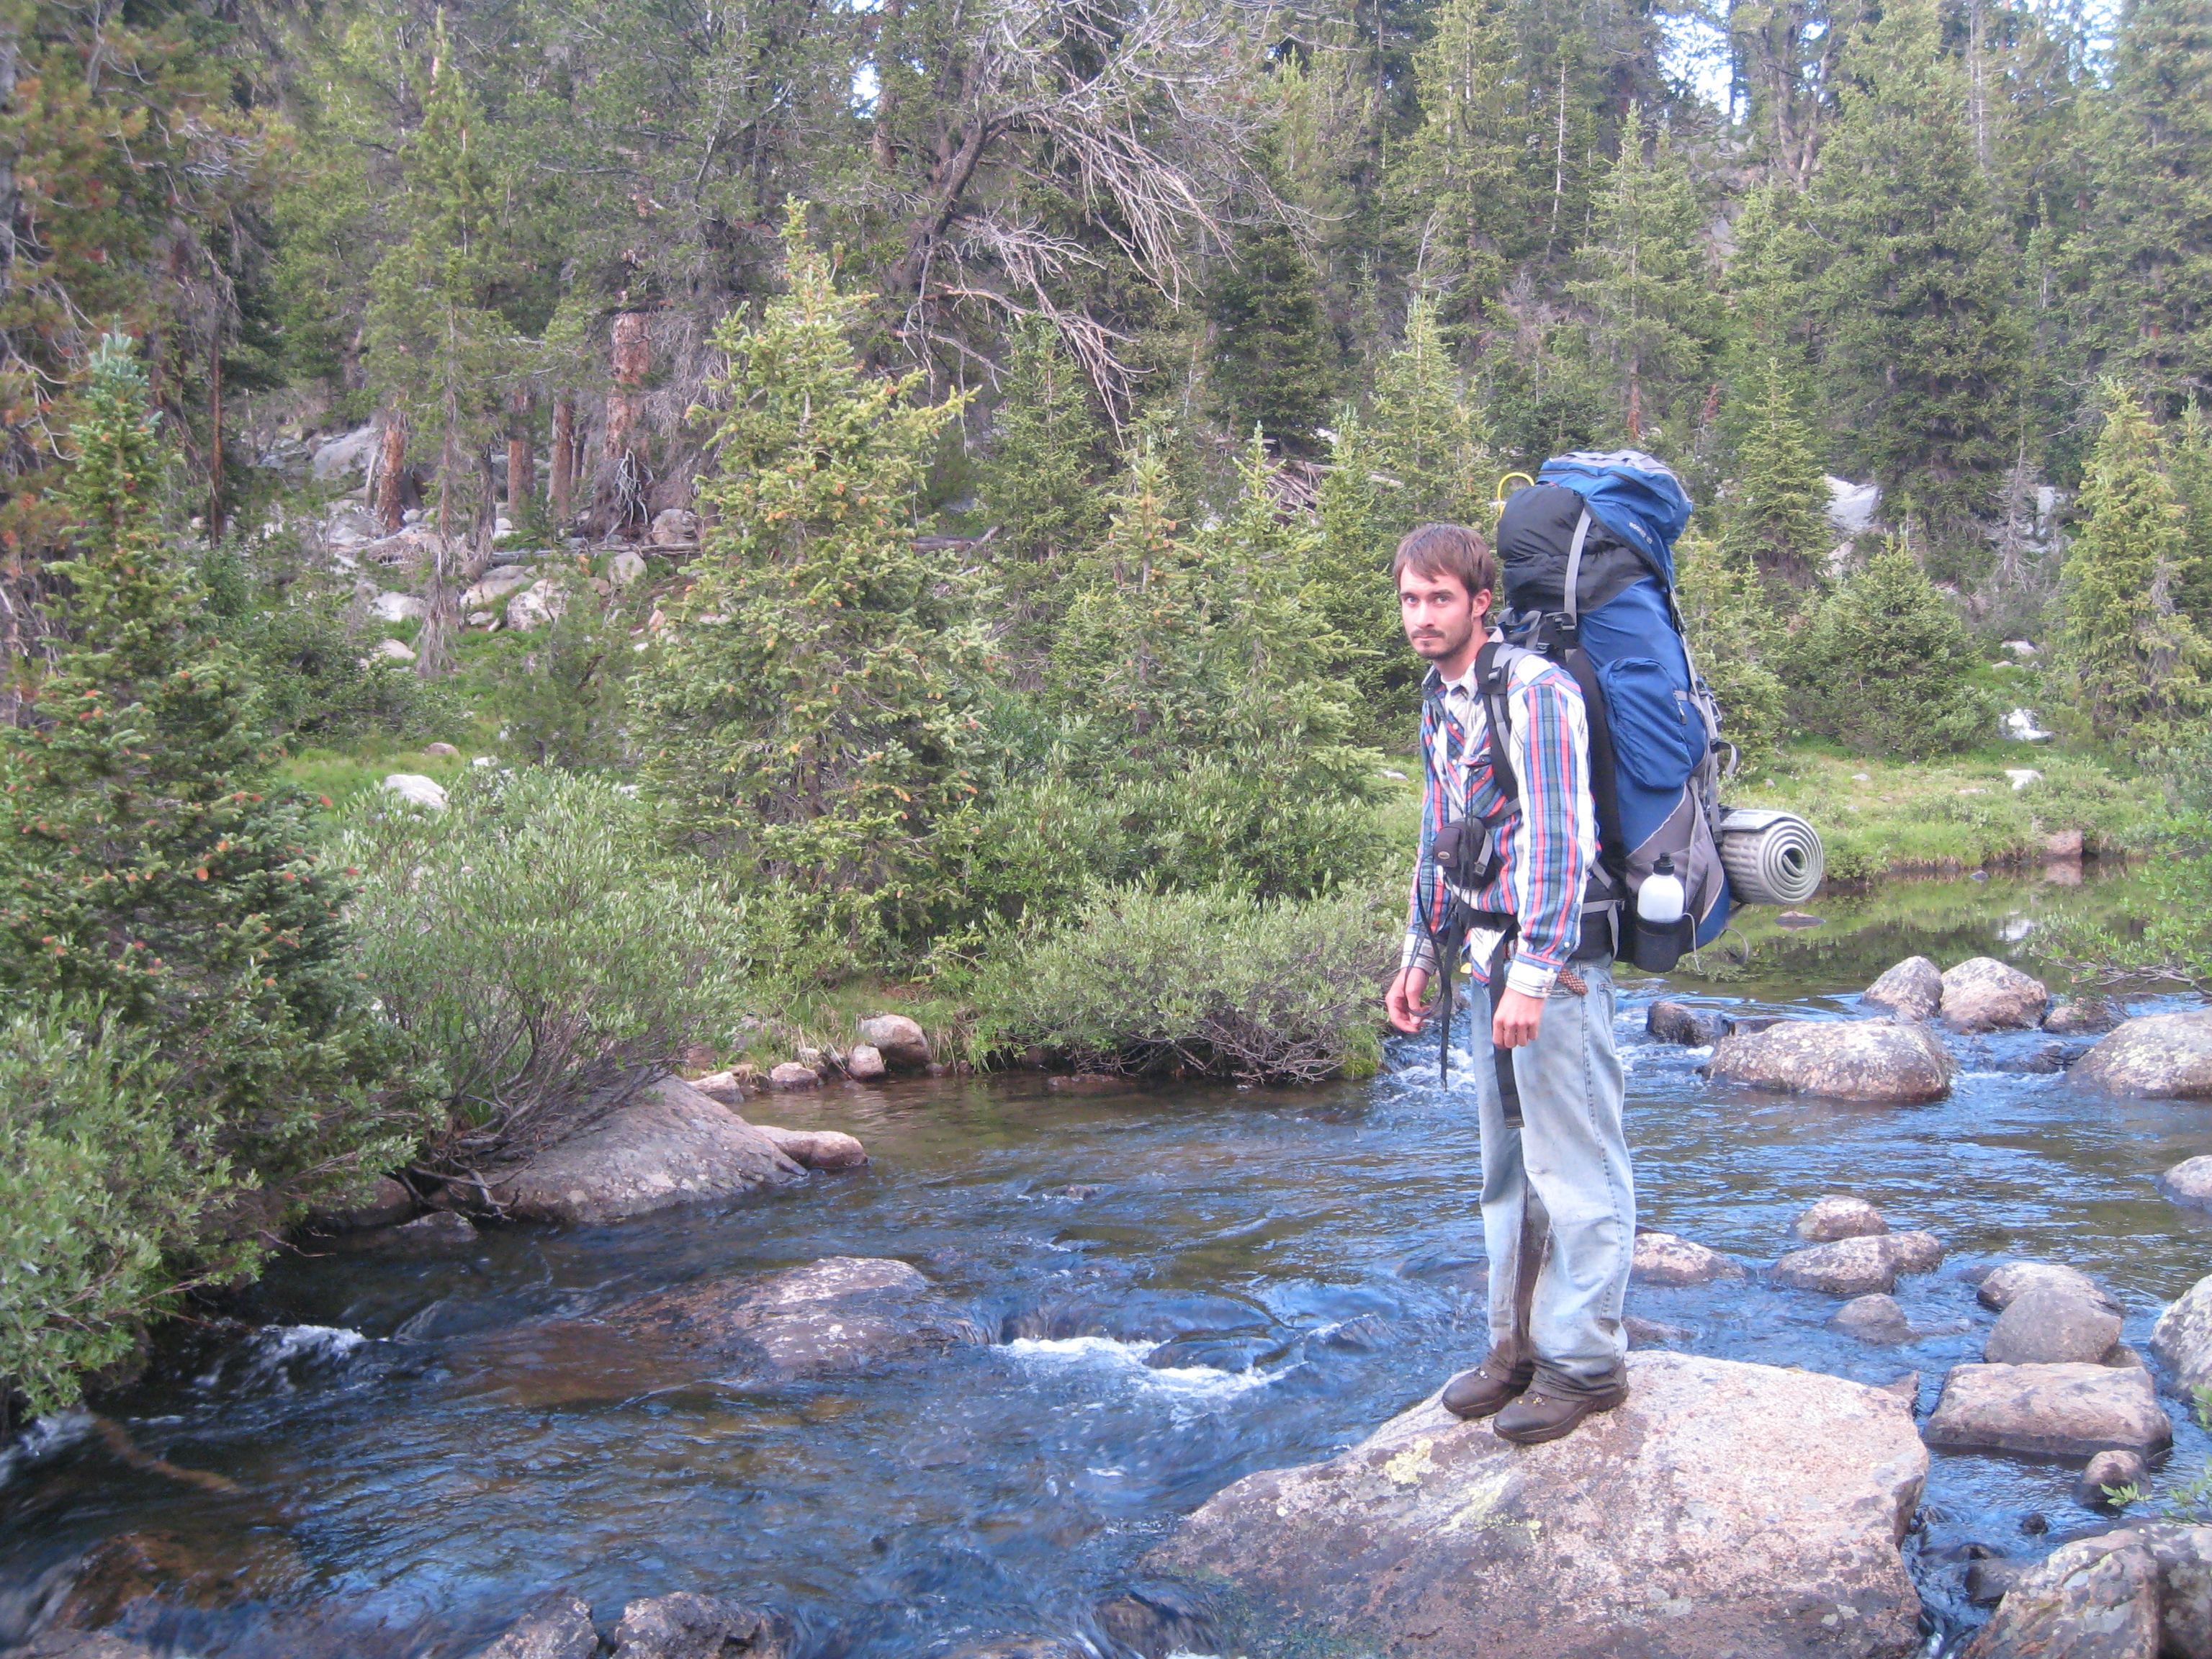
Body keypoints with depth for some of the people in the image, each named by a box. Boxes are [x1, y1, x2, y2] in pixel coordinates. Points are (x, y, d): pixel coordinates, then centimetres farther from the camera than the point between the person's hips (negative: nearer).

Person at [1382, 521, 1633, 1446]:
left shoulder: (1534, 691, -13)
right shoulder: (1438, 698, 15)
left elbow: (1559, 838, -19)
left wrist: (1533, 971, -23)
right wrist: (1421, 955, 21)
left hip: (1553, 956, -9)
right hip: (1485, 956, 9)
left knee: (1573, 1162, -2)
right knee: (1506, 1161, 15)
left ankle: (1584, 1361, 7)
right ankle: (1519, 1342, 25)